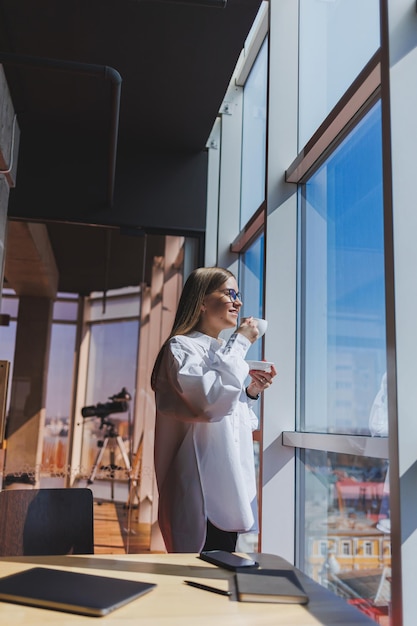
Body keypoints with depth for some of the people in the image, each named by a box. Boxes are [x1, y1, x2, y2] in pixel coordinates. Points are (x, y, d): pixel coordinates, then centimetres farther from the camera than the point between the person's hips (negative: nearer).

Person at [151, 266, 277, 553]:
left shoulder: (224, 351, 16)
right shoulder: (182, 347, -8)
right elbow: (211, 402, -24)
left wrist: (252, 392, 4)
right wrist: (240, 344, -15)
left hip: (231, 484, 8)